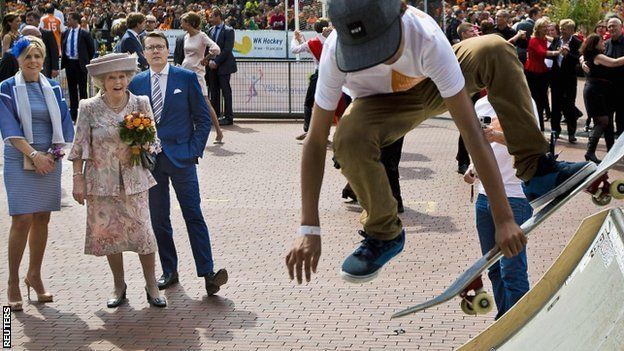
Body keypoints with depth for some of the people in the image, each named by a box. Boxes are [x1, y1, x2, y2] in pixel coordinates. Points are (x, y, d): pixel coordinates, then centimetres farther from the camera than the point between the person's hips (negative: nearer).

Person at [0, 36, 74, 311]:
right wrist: (34, 154, -19)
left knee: (42, 219, 8)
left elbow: (63, 124, 7)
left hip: (49, 161, 4)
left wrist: (57, 151, -8)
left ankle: (34, 275, 22)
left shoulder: (53, 89, 9)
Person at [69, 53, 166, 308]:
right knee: (109, 233, 9)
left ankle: (151, 286, 13)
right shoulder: (89, 108, -4)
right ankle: (119, 286, 25)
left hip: (134, 179, 0)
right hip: (102, 181, 0)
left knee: (143, 231, -2)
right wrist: (78, 178, -6)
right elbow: (80, 147, -2)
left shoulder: (140, 104, -1)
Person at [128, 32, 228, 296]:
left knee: (194, 215, -6)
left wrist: (195, 151, -5)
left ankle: (207, 273, -8)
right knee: (158, 218, 7)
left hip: (181, 157, -3)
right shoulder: (136, 83, 8)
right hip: (149, 159, 3)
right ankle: (169, 271, 17)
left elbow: (203, 118, 2)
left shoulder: (187, 78, 1)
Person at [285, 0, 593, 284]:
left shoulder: (427, 38, -39)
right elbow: (316, 140, -29)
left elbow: (471, 130, -39)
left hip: (431, 87, 0)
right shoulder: (335, 53, -36)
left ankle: (537, 170, -20)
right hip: (382, 105, 0)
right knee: (349, 139, -36)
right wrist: (309, 229, -33)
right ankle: (383, 233, -9)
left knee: (495, 51, -29)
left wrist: (504, 218, -39)